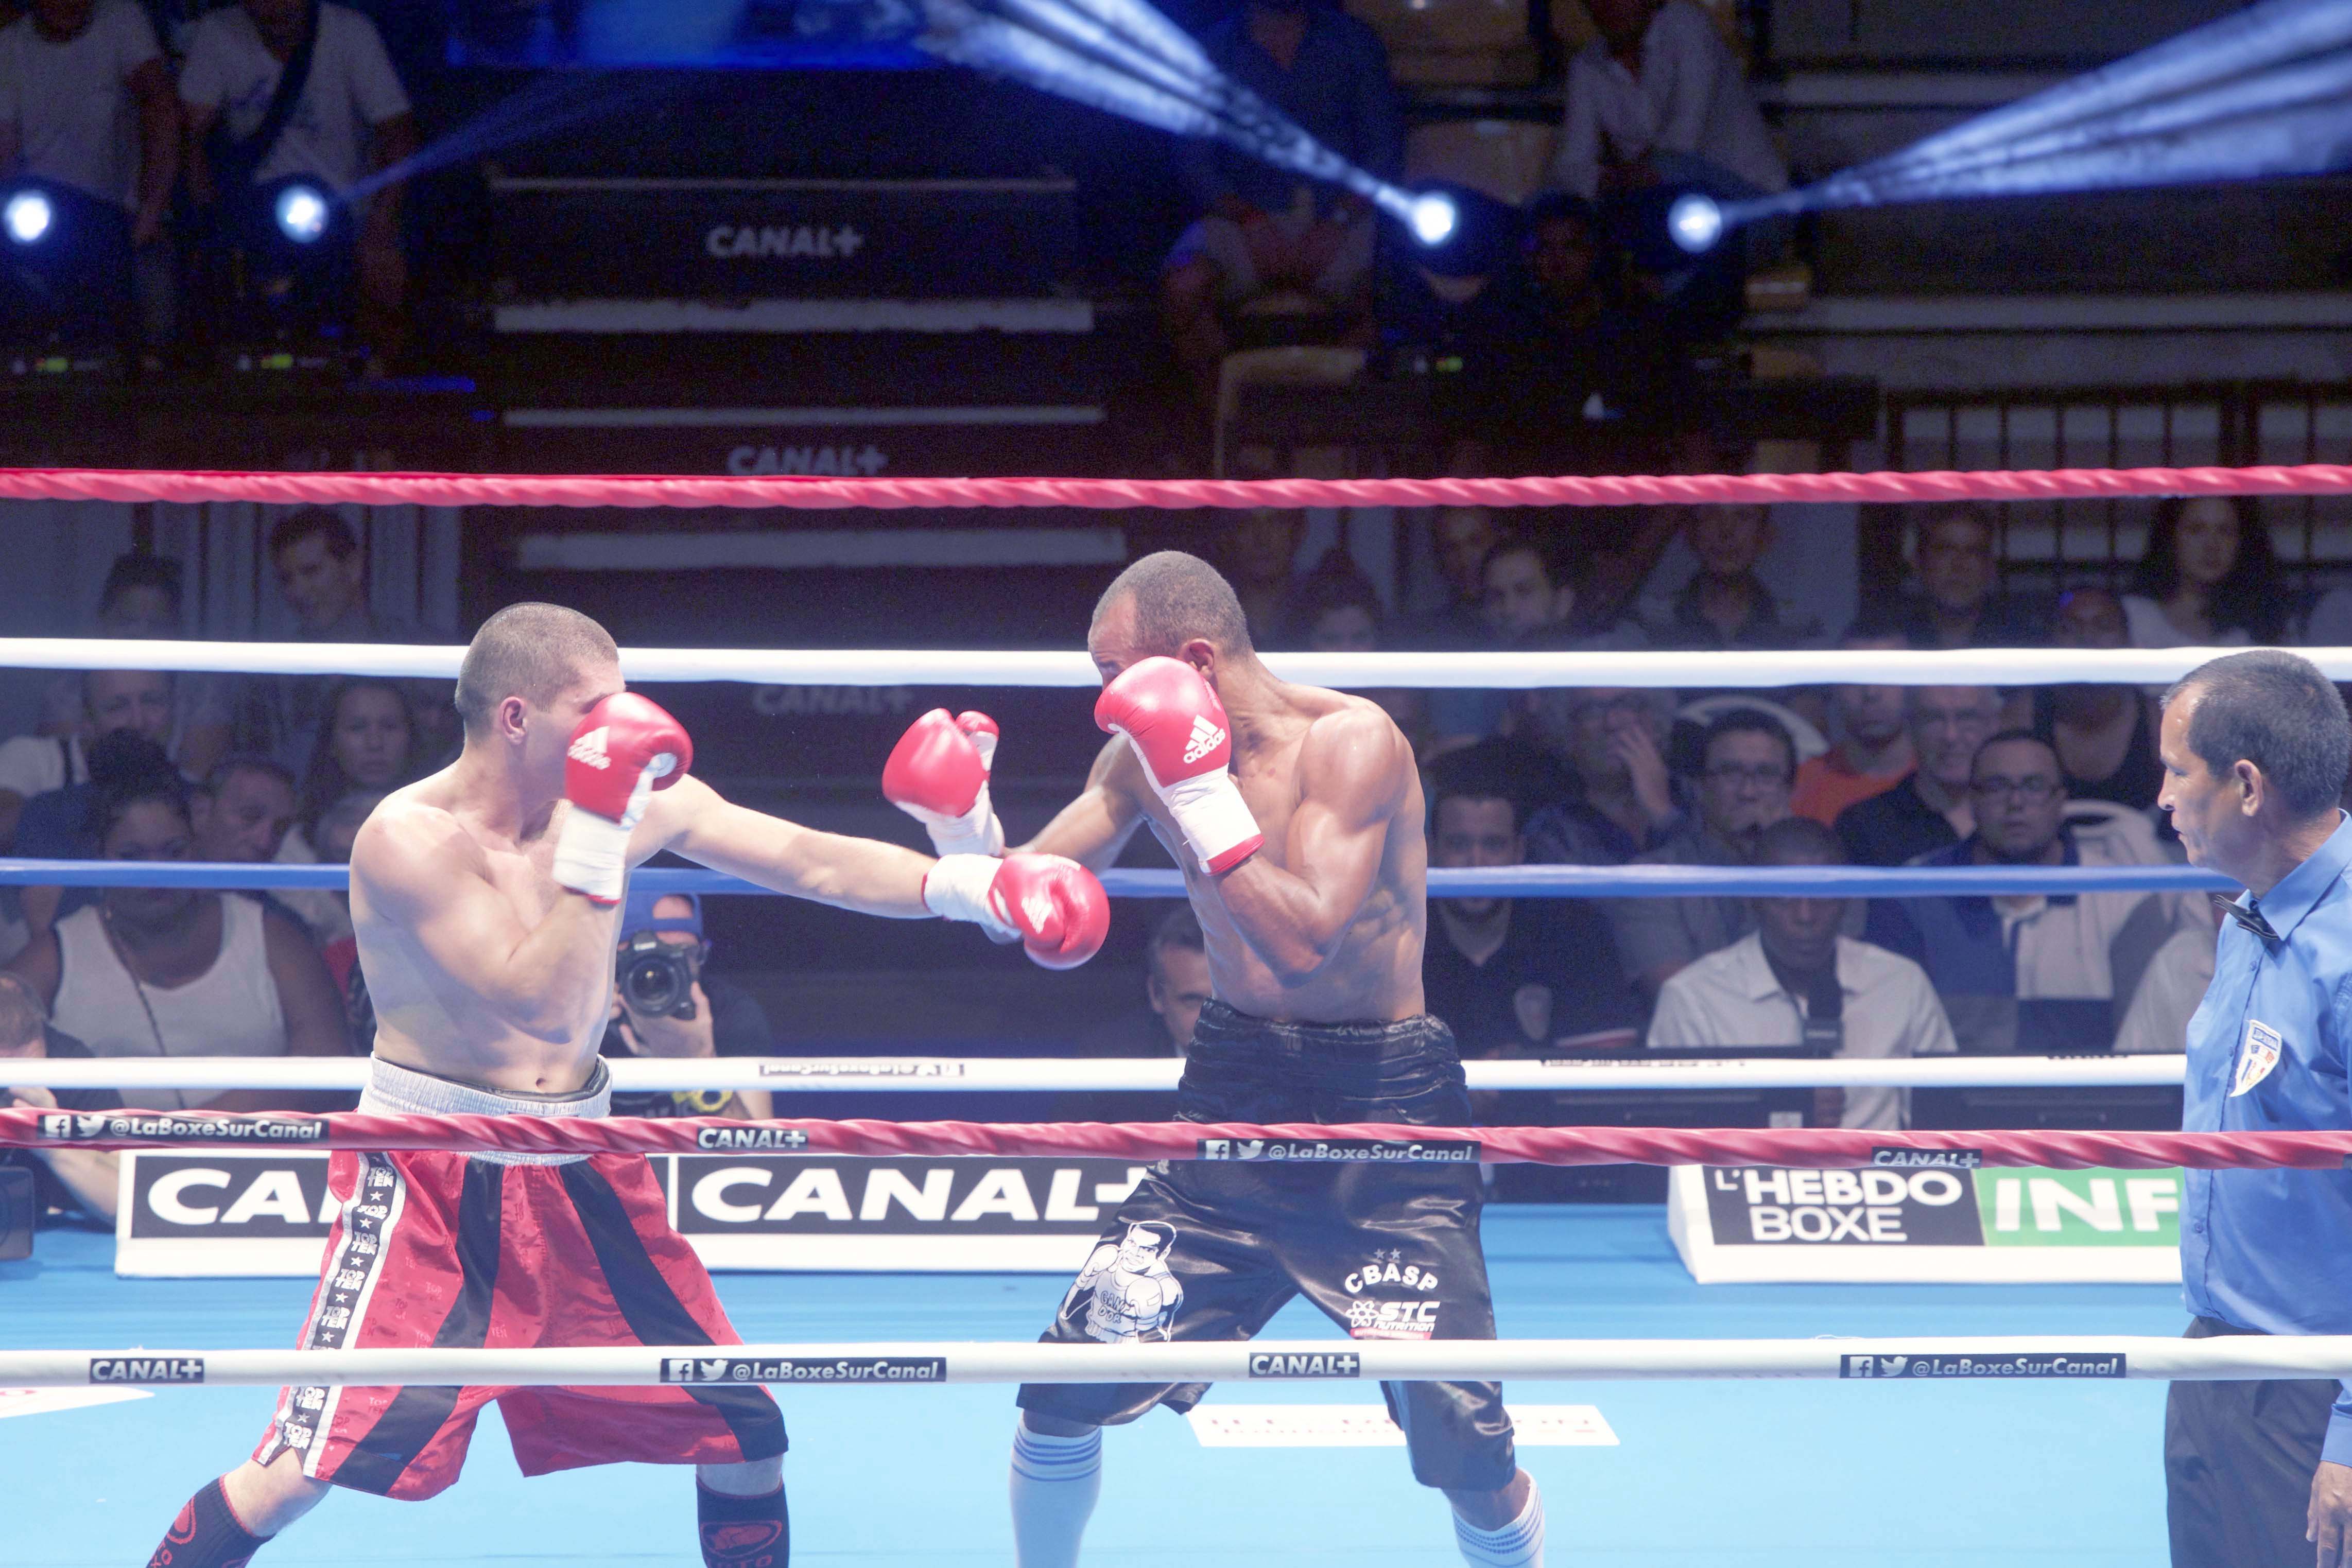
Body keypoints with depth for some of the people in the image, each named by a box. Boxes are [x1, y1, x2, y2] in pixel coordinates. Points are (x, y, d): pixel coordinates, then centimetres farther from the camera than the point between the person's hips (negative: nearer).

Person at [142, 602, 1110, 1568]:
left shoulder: (639, 800, -1)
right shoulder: (409, 838, -19)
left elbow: (811, 863, 2)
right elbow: (540, 1003, -27)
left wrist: (970, 887, -10)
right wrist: (597, 836, -29)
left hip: (577, 1173, 6)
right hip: (429, 1179, -6)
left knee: (744, 1435, 6)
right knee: (301, 1470, -14)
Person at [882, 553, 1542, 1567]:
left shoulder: (1349, 742, -16)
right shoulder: (1149, 752, 2)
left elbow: (1304, 942, -25)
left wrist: (1201, 793, -26)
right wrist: (967, 834, -12)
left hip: (1382, 1108, -5)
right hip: (1234, 1086, 5)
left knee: (1464, 1447, -9)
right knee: (1065, 1391, -2)